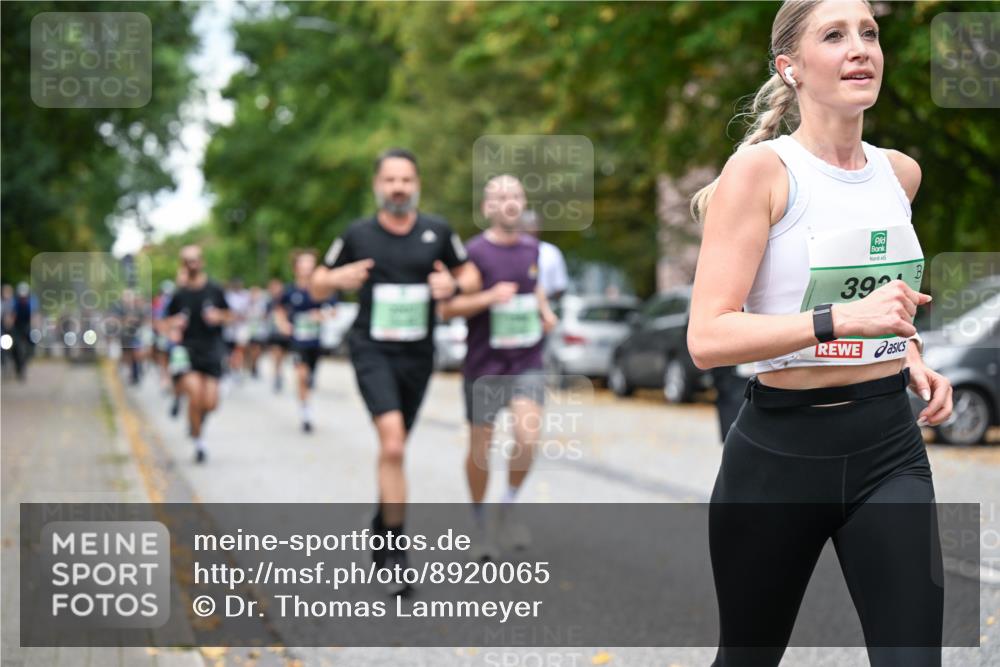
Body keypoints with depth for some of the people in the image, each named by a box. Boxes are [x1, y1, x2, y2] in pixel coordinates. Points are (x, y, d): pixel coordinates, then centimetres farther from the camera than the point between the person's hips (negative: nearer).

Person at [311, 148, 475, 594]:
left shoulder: (437, 233, 3)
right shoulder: (358, 235, 0)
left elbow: (469, 277, 12)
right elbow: (317, 288, 9)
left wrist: (453, 285, -10)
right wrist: (337, 279, -14)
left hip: (417, 354, 3)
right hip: (372, 350, -3)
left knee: (393, 447, 16)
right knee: (392, 441, -21)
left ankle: (381, 530, 37)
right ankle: (395, 550, -18)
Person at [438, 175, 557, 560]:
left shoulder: (531, 247, 7)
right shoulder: (475, 252, -9)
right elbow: (446, 309, -12)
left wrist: (545, 311, 11)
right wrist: (489, 297, -24)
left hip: (527, 362, 3)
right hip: (485, 365, -3)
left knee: (527, 438, -16)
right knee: (480, 448, 5)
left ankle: (508, 511, 7)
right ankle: (479, 525, 25)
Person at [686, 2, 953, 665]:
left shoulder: (901, 173, 7)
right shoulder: (761, 169, -11)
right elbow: (708, 337, -20)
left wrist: (911, 356, 9)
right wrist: (843, 320, -29)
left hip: (890, 446, 4)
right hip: (780, 449, -4)